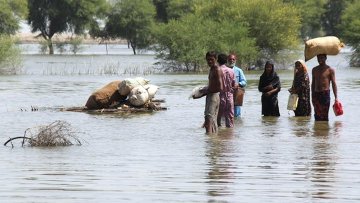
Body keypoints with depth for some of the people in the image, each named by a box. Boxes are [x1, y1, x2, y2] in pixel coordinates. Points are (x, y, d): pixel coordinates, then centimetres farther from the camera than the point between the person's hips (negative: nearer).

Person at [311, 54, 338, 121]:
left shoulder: (330, 70, -2)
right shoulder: (314, 70, 14)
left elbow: (334, 84, -5)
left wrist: (336, 97, -11)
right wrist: (312, 96, 16)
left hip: (325, 94, -4)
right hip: (316, 94, 4)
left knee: (325, 115, -5)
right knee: (317, 115, 1)